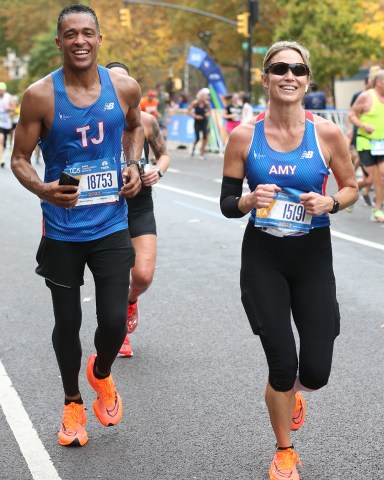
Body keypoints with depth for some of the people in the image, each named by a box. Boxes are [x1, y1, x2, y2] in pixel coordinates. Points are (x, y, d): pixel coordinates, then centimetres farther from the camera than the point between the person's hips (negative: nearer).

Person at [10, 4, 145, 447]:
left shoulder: (124, 88, -3)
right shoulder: (40, 95, -11)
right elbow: (19, 159, -5)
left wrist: (134, 166, 2)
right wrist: (42, 189, -24)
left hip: (110, 226, 1)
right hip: (62, 230, -1)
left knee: (114, 321, -5)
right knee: (67, 323, 9)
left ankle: (101, 373, 31)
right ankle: (72, 405, 33)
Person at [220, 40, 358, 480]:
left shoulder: (327, 133, -8)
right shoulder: (244, 136, -7)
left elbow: (351, 188, 5)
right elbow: (226, 204, 0)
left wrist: (329, 203, -16)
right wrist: (249, 201, -21)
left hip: (313, 257, 1)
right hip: (263, 258, -1)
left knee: (315, 372, -1)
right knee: (282, 364, -3)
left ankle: (292, 390, 41)